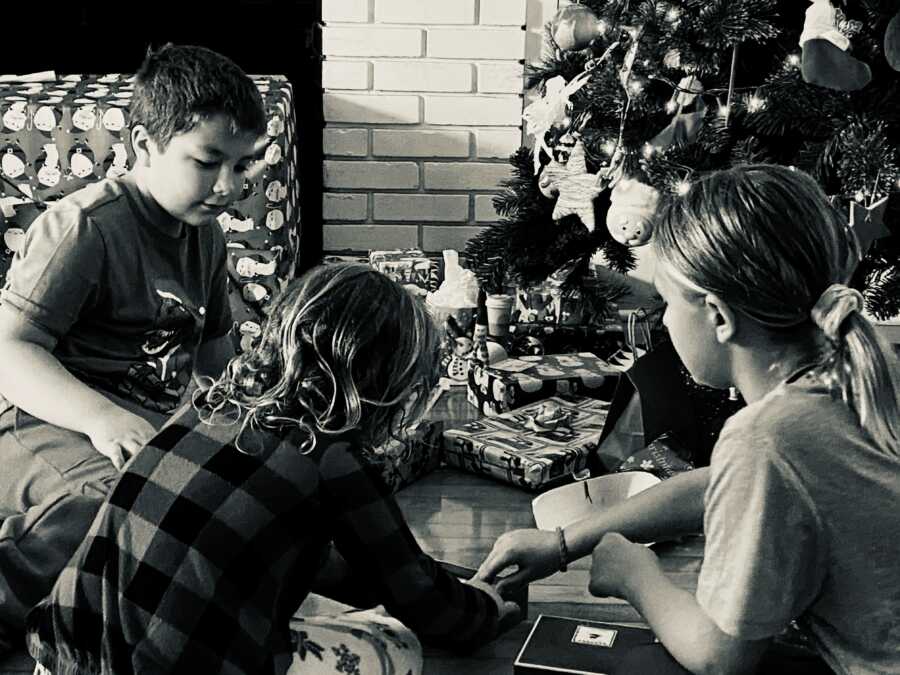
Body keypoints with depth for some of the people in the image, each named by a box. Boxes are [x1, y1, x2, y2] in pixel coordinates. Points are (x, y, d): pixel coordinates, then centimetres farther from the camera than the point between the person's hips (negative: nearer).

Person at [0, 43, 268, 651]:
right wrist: (99, 416, -34)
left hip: (159, 422, 9)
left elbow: (214, 355, 27)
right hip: (50, 421, -9)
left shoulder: (207, 236, 14)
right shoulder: (85, 227, -12)